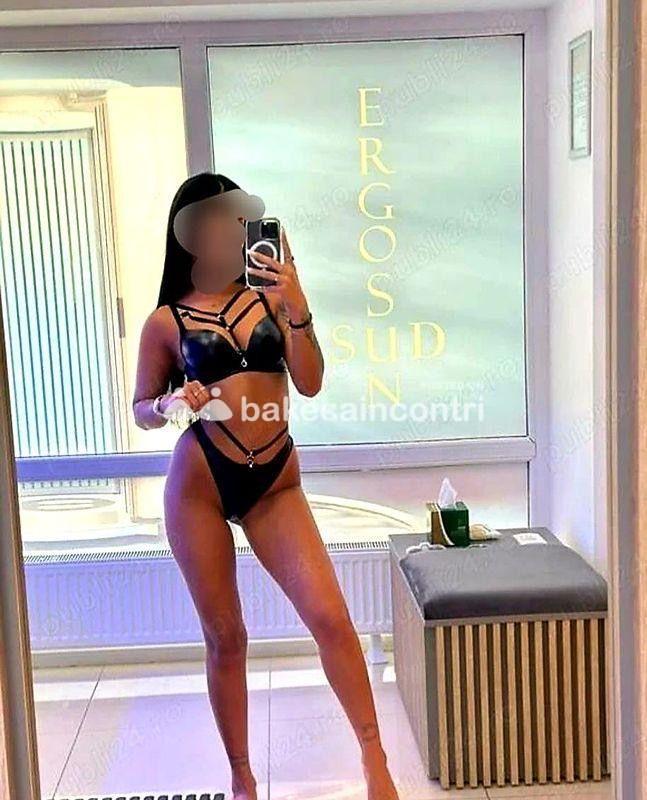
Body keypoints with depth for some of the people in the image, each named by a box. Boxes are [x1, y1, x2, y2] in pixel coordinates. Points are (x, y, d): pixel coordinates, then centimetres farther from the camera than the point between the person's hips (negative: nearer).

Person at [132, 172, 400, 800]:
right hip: (199, 484, -1)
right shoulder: (166, 321, 1)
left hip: (275, 484, 1)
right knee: (225, 638, 6)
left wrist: (296, 303, -15)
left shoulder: (270, 296, 4)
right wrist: (171, 404, -15)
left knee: (330, 617, -9)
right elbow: (141, 408, 8)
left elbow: (310, 383, -4)